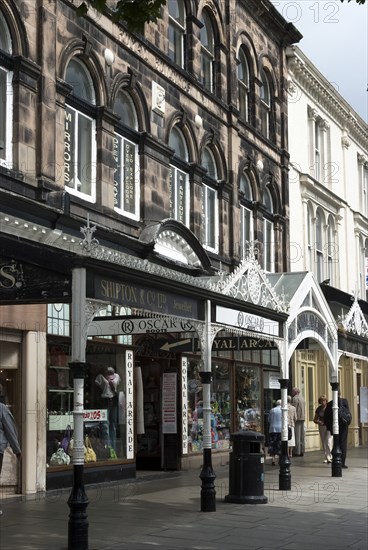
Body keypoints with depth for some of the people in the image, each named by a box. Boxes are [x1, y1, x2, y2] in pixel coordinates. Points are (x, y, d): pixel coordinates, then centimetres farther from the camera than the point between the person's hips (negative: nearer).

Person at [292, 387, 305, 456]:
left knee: (297, 436, -8)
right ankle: (301, 451, 12)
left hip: (297, 418, -9)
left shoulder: (295, 398, -11)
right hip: (302, 418, 9)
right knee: (301, 435, 10)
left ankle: (297, 452, -9)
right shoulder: (302, 398, 16)